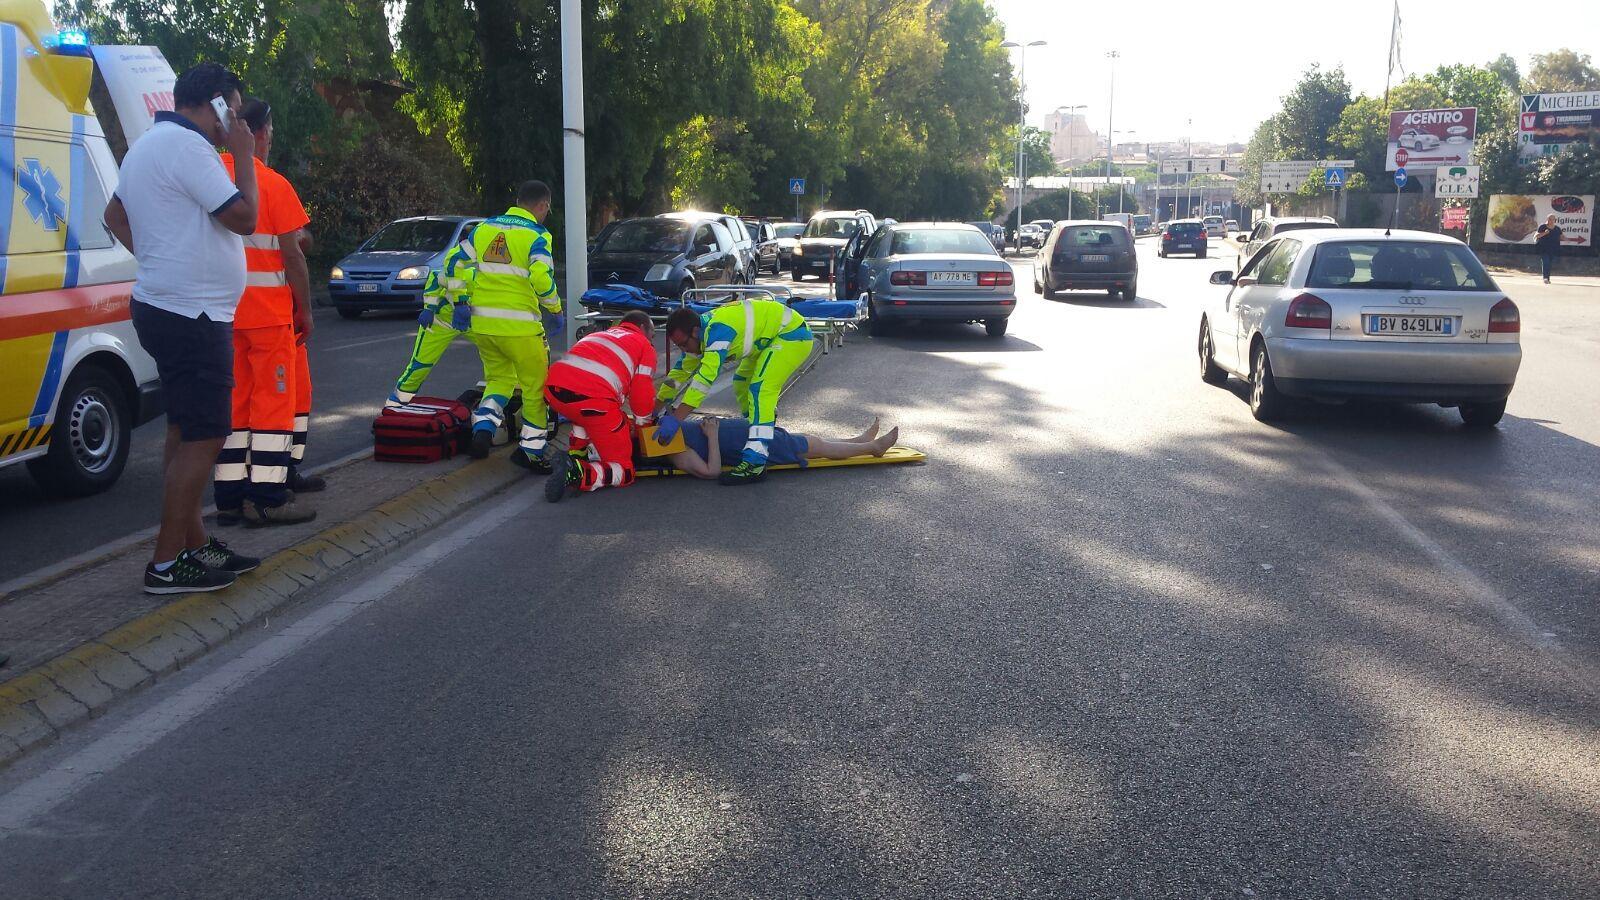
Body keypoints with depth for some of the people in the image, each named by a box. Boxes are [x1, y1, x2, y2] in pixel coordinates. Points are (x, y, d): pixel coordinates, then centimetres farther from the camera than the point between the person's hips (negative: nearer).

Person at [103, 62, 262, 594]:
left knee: (186, 432, 15)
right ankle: (167, 565, -5)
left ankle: (195, 546, 23)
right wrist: (243, 157, -7)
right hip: (191, 316, -11)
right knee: (204, 437, -8)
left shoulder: (149, 144, 18)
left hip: (163, 307, 11)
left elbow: (115, 215, 28)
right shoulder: (187, 146, -15)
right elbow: (243, 217, -18)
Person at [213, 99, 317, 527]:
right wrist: (305, 310, -2)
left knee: (232, 400, 11)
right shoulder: (274, 185, -10)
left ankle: (230, 495, 15)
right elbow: (292, 255, -10)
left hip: (224, 311, 5)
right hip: (269, 311, -5)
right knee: (274, 402, 1)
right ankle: (268, 497, 1)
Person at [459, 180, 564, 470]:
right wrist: (556, 310, -4)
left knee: (499, 378, 23)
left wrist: (461, 303, 15)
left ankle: (482, 429, 4)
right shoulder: (537, 235, -6)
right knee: (536, 385, 9)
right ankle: (530, 450, 14)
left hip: (480, 322, 6)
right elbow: (542, 278, -17)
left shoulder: (483, 227, 12)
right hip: (517, 325, -6)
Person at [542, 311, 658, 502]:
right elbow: (642, 393, 10)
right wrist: (641, 421, 29)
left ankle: (575, 454, 20)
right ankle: (578, 473, -21)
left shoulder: (598, 334, 38)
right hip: (593, 398, -6)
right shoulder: (645, 346, 21)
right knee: (624, 471, 6)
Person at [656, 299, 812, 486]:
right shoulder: (700, 332, -2)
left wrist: (676, 418, -41)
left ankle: (755, 463, -27)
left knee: (761, 389, -22)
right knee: (742, 382, 18)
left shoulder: (717, 330, -31)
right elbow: (681, 371, 8)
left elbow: (706, 375, -39)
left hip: (794, 336, -10)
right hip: (772, 339, 10)